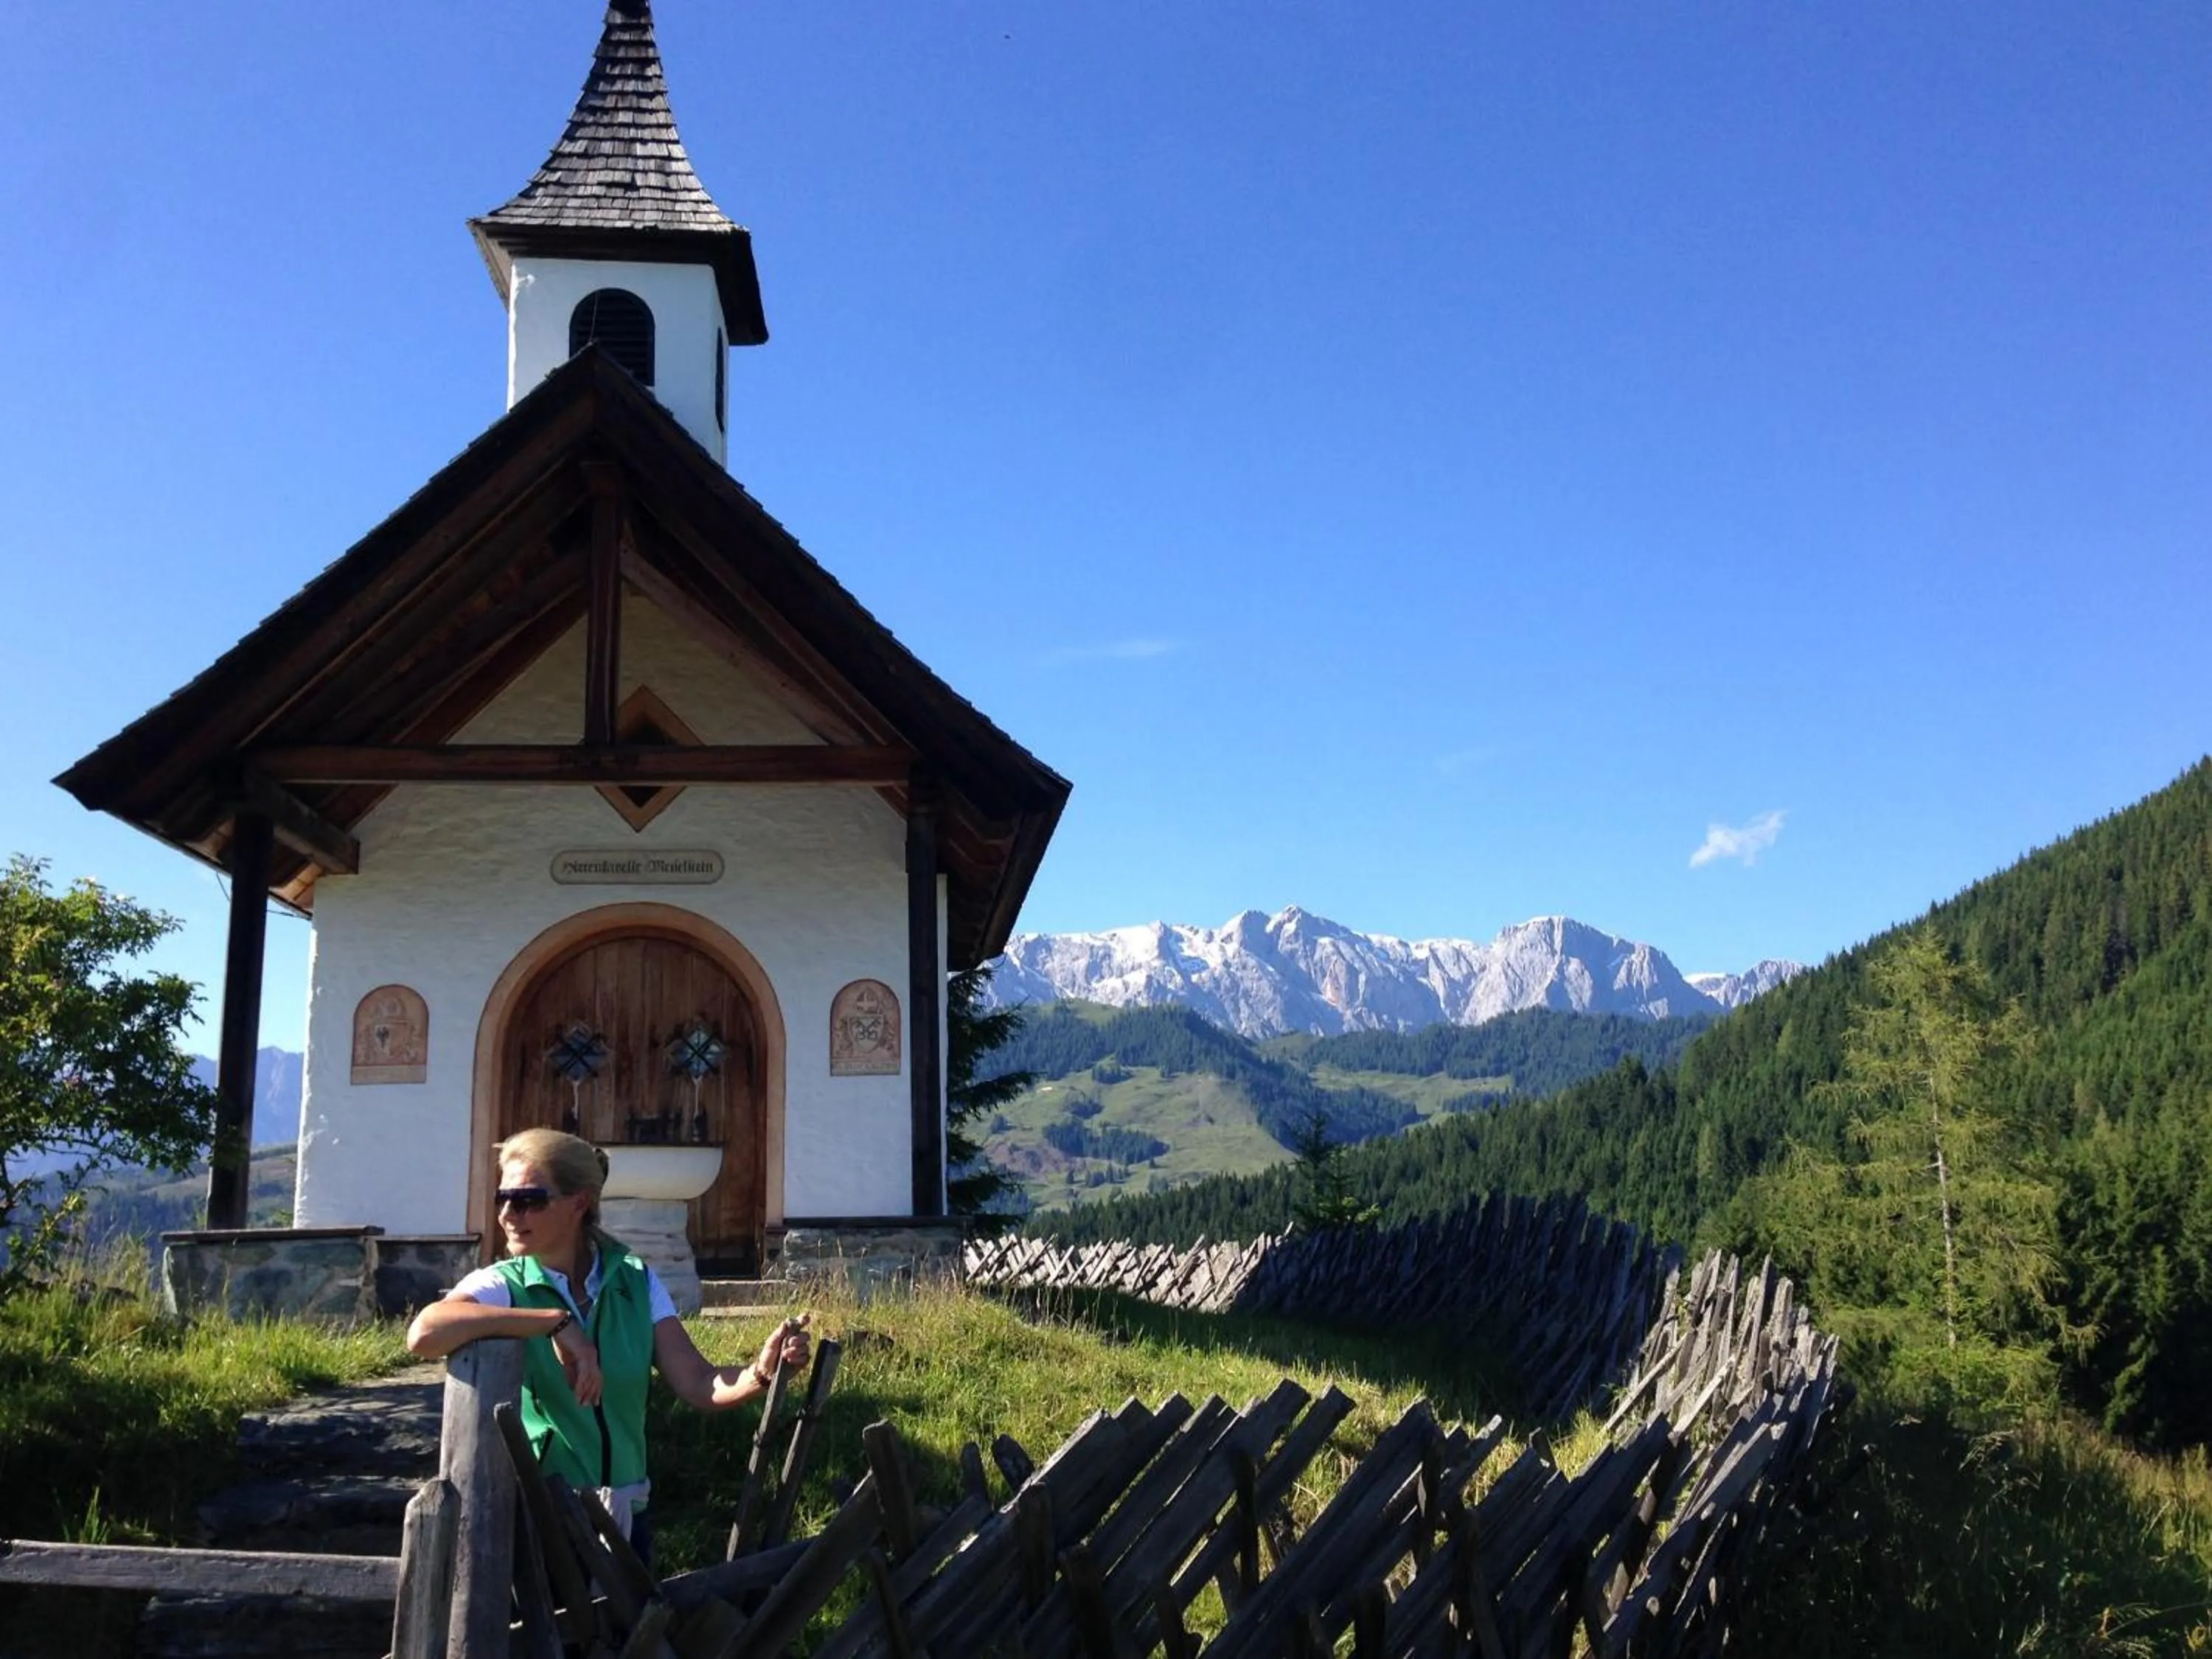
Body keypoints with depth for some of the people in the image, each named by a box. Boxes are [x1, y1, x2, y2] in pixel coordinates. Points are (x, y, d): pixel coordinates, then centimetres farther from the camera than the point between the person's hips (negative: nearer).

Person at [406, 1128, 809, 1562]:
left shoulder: (636, 1283, 1)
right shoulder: (500, 1286, -8)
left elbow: (698, 1383, -9)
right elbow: (423, 1334, -30)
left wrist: (761, 1373, -29)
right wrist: (556, 1323, -33)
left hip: (625, 1524, 3)